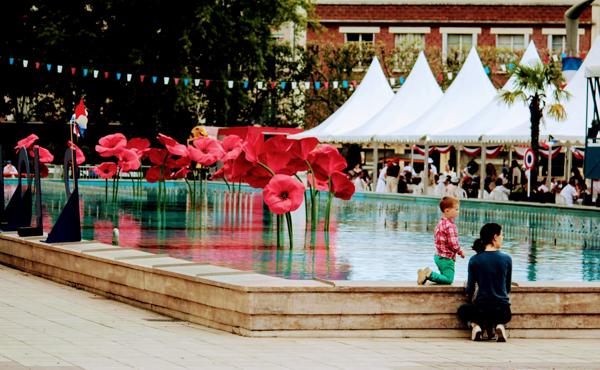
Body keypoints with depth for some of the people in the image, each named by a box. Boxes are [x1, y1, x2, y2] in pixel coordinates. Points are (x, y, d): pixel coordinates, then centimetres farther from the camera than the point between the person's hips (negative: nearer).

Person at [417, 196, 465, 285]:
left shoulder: (440, 223, 10)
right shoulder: (450, 226, -20)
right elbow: (453, 243, -21)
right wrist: (460, 252, -2)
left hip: (439, 256, 10)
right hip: (447, 258, -10)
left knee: (445, 278, 18)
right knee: (448, 279, -9)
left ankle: (424, 274, 6)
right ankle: (429, 274, -19)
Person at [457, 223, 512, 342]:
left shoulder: (474, 260, -5)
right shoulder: (507, 259, -3)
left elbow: (469, 291, 0)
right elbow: (508, 289, 8)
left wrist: (469, 295, 25)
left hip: (481, 309, 0)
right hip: (503, 310, 0)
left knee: (462, 310, 32)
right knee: (500, 317, 37)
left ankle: (475, 325, 1)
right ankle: (499, 326, 2)